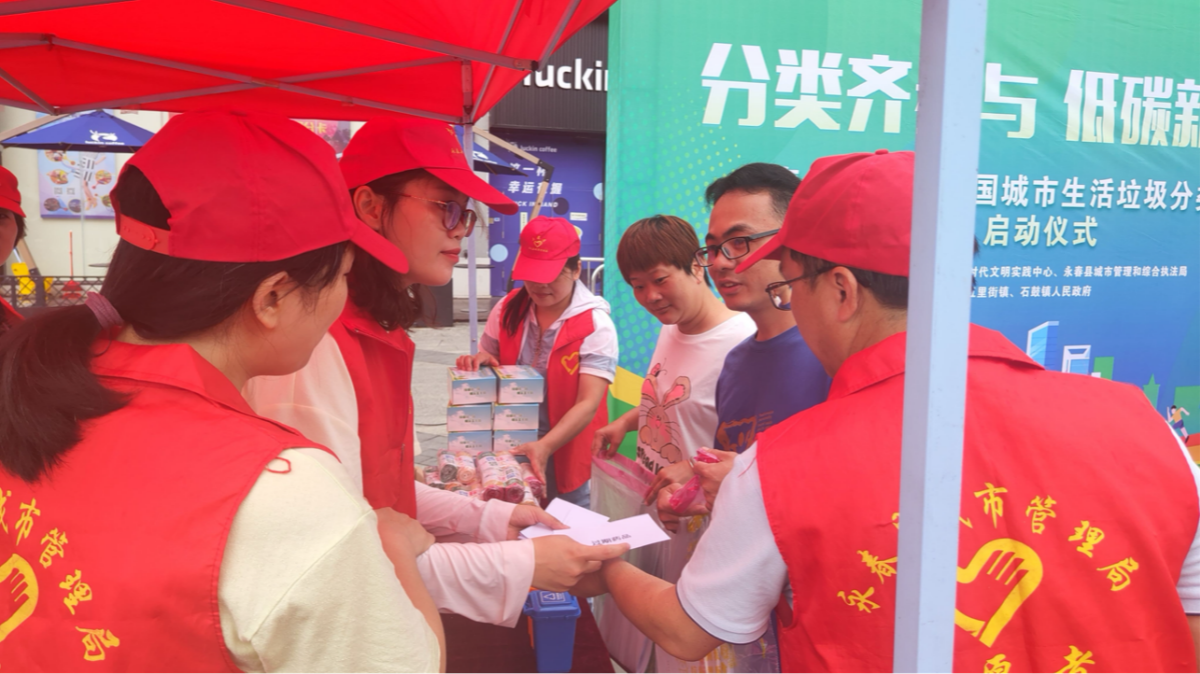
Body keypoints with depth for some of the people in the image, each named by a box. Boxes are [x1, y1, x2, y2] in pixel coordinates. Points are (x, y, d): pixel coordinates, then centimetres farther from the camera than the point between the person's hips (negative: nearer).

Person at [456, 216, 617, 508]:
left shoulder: (596, 326, -15)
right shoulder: (507, 310, -2)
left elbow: (588, 404, -22)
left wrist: (546, 446, -36)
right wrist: (478, 363, -13)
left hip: (566, 455, -3)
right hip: (509, 449, 4)